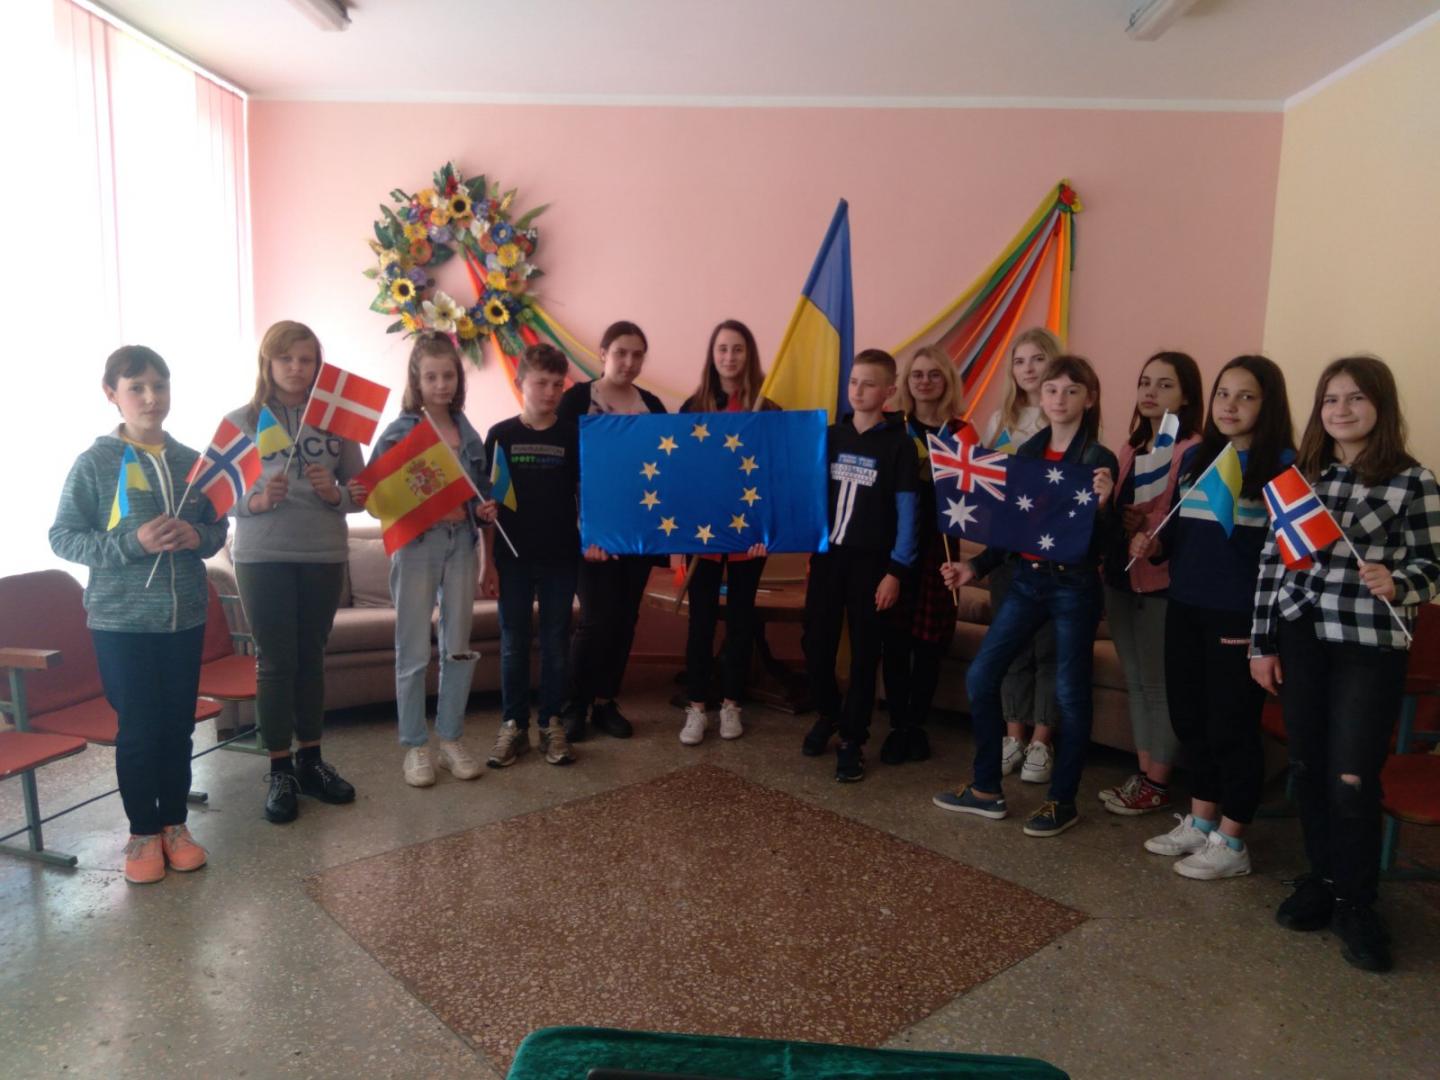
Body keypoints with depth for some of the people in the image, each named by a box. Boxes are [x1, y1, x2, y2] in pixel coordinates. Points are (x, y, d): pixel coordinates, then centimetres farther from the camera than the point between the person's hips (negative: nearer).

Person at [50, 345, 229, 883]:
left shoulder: (191, 462, 4)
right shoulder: (95, 462, -6)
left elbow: (218, 528, 12)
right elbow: (62, 537, -6)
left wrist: (199, 537, -10)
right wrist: (131, 543, -20)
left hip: (185, 617, 3)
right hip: (121, 620, -3)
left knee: (178, 725, 12)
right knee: (138, 730, 6)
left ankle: (175, 823, 27)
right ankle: (143, 832, 22)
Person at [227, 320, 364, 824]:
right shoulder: (240, 420, 0)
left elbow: (361, 492, 5)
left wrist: (335, 493, -16)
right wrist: (255, 501, -20)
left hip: (324, 555, 2)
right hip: (262, 557, -2)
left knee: (312, 658, 11)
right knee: (275, 662, 2)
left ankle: (311, 760, 23)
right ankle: (280, 770, 12)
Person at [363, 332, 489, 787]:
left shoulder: (468, 432, 9)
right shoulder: (399, 432, -5)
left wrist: (486, 508, -2)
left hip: (461, 542, 5)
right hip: (417, 545, -4)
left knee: (458, 648, 10)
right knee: (413, 652, 3)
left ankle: (451, 741, 23)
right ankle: (415, 747, 16)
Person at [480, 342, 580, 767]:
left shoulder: (572, 437, 2)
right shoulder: (501, 435, 0)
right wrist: (489, 563, -2)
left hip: (560, 557, 1)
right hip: (513, 557, 0)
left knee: (556, 643, 7)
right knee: (513, 643, 7)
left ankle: (551, 724, 19)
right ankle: (513, 725, 17)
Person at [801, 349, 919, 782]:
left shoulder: (899, 444, -5)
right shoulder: (831, 435, 6)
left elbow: (906, 510, -6)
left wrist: (896, 570, -10)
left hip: (870, 560, -3)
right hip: (827, 554, 3)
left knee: (863, 651, 5)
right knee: (815, 641, 7)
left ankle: (852, 741, 16)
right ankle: (827, 714, 32)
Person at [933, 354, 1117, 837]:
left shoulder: (1099, 460, -8)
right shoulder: (1027, 452, 7)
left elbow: (1098, 543, -12)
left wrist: (1102, 504, -29)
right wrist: (975, 567, 3)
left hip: (1074, 586, -6)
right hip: (1025, 579, 6)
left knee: (1070, 692, 5)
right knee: (980, 676, 4)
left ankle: (1063, 800, 21)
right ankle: (987, 790, 19)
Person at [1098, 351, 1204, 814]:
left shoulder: (1194, 452, -11)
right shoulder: (1130, 447, 13)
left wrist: (1148, 529, -26)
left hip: (1162, 581, -8)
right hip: (1120, 575, 8)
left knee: (1159, 684, 2)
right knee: (1135, 682, 14)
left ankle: (1157, 784, 15)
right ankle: (1143, 774, 26)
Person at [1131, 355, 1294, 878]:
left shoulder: (1282, 463, -8)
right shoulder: (1194, 456, 11)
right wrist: (1154, 543, -5)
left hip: (1241, 616, -6)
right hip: (1185, 608, 6)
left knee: (1231, 726, 3)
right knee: (1189, 717, 15)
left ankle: (1231, 843, 19)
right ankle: (1200, 822, 32)